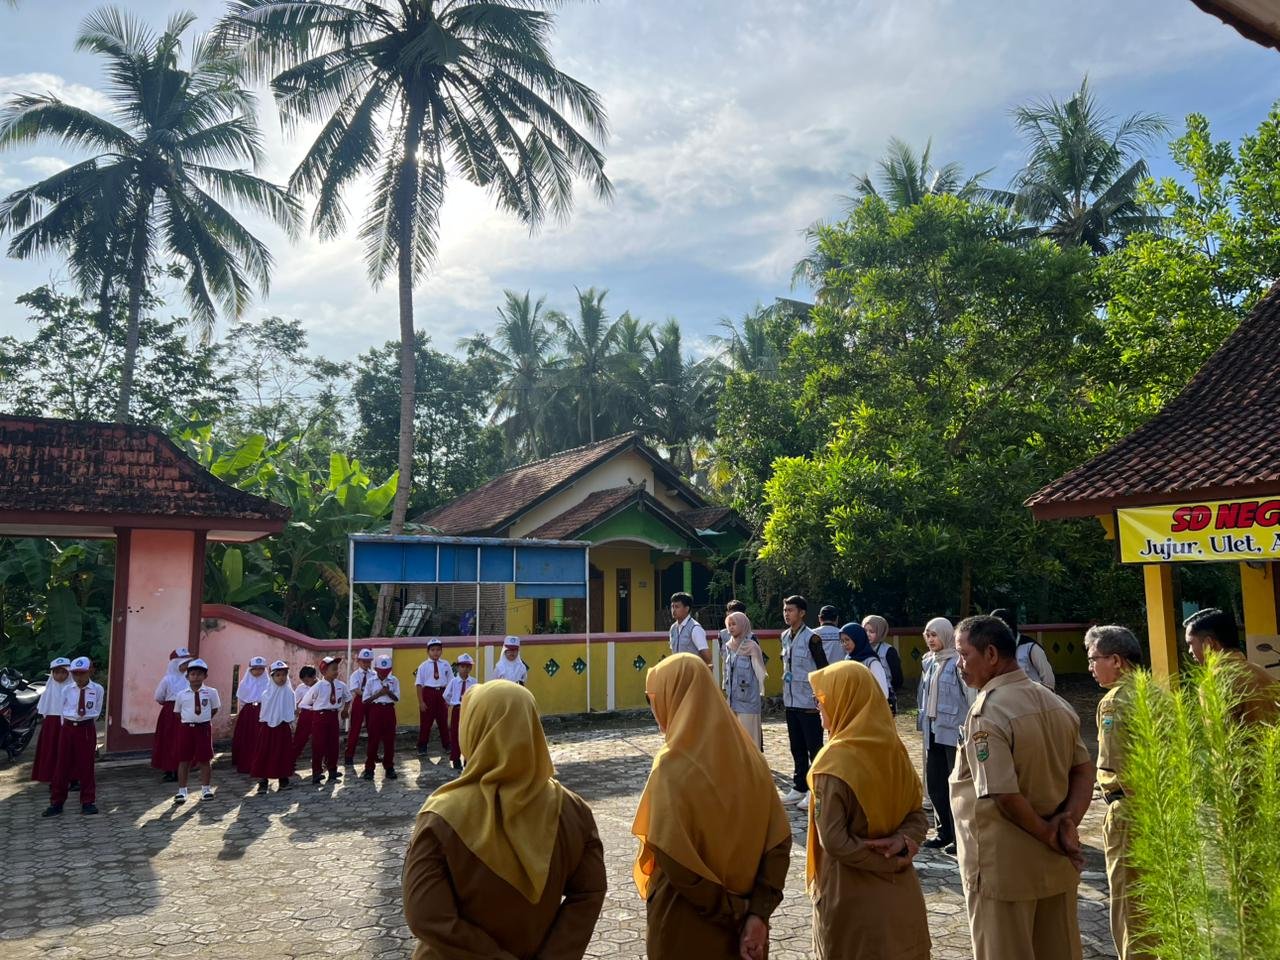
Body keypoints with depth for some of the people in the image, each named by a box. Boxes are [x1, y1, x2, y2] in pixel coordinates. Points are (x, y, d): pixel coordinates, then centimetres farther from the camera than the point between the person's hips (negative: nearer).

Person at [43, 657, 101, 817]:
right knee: (63, 765, 6)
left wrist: (85, 721, 6)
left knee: (86, 765, 5)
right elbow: (63, 711, 9)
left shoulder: (97, 689, -6)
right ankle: (56, 803, 15)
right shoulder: (67, 690, -1)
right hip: (68, 728, 2)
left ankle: (88, 802, 15)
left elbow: (97, 712, 4)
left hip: (87, 729, -2)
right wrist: (67, 727, 9)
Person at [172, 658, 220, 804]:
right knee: (184, 760, 4)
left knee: (205, 759, 5)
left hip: (204, 728, -1)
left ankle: (206, 788, 19)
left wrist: (204, 719, 5)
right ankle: (182, 791, 12)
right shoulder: (181, 694, 1)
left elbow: (215, 709, 10)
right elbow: (178, 712, 11)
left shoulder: (211, 692, -1)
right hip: (186, 728, 1)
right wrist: (188, 720, 4)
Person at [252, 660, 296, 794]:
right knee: (265, 754, -2)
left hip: (283, 728, 1)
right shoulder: (267, 693, -4)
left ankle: (283, 780, 17)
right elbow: (263, 712, 3)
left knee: (283, 753, 6)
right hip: (268, 727, -1)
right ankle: (263, 782, 5)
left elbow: (292, 712, 4)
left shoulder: (289, 692, 0)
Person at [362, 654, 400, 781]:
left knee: (389, 740, 4)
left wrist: (388, 692, -20)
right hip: (375, 710, -1)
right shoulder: (370, 681, -1)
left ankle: (389, 767, 14)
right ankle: (369, 768, 8)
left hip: (389, 710, 1)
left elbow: (397, 698, -2)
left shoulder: (394, 681, 2)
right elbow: (366, 700, -4)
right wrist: (378, 694, -16)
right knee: (373, 739, 0)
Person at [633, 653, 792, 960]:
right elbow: (779, 841, -5)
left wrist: (732, 912, -14)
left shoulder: (673, 766, -20)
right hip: (744, 920, 5)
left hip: (686, 925, -5)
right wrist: (756, 913, -8)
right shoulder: (748, 755, -3)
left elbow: (673, 859, -25)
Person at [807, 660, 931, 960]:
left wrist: (889, 864, -13)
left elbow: (833, 840, -23)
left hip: (851, 896, -6)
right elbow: (919, 816, 4)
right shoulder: (894, 749, -1)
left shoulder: (835, 761, -21)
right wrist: (902, 843, -13)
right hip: (900, 891, 6)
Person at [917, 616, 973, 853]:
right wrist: (922, 726, 16)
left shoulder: (957, 663, -12)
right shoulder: (928, 662, 11)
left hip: (954, 733, -7)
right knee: (934, 785, 13)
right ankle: (944, 832, 26)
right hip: (933, 733, 8)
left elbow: (971, 696, -14)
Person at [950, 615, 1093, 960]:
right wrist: (1068, 820, -4)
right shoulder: (1055, 702, 6)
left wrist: (1046, 834, -11)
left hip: (1005, 865, -8)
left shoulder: (987, 712, -20)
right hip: (1057, 862, 8)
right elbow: (1084, 772, 8)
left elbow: (1004, 795, -25)